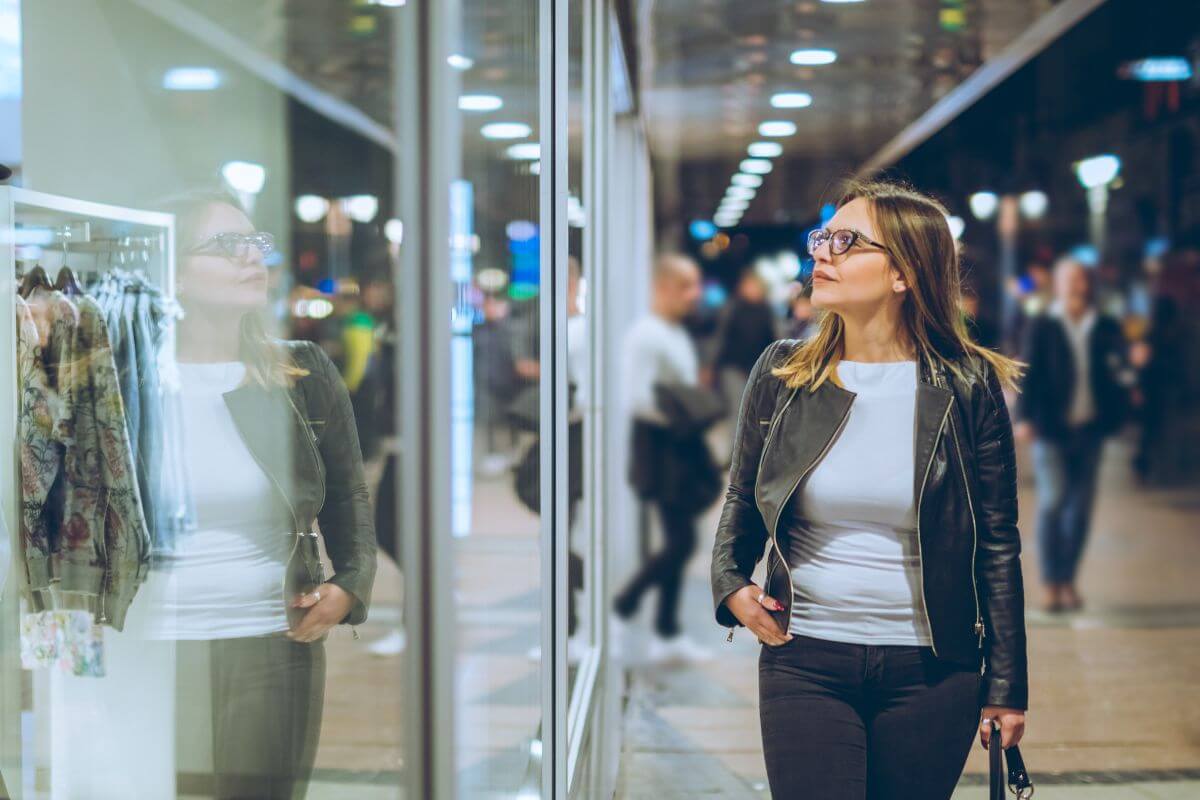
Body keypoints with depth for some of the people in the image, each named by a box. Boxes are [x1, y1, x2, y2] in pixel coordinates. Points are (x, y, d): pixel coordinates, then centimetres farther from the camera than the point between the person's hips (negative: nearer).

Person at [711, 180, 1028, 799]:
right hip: (803, 660, 1)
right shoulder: (780, 373, 2)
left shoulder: (966, 387, -4)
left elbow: (997, 545, 1)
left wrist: (1006, 686, 2)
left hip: (930, 672, -1)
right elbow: (742, 499, 17)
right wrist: (731, 584, -1)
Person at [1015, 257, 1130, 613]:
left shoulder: (1106, 329, 9)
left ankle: (1068, 580, 15)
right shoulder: (1040, 327, 2)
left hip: (1089, 430, 3)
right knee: (1052, 501, -8)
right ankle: (1051, 584, -2)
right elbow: (1029, 375, -2)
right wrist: (1025, 418, -12)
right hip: (1051, 429, -3)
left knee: (1080, 506, 5)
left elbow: (1118, 375, 11)